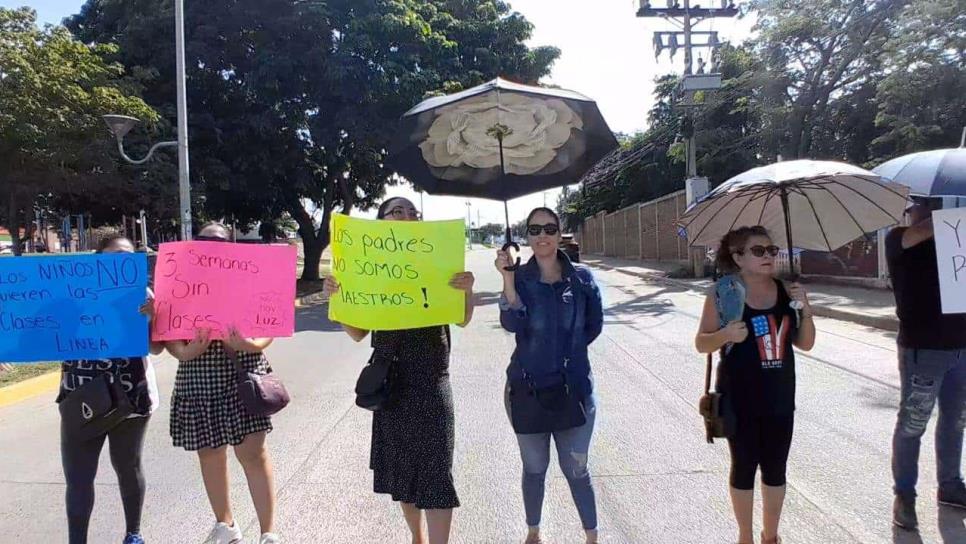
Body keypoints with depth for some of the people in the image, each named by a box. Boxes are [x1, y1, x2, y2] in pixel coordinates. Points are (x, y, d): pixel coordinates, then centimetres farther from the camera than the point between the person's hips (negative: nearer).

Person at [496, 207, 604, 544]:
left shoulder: (581, 278, -4)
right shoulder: (520, 278, -7)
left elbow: (594, 325, 9)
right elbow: (512, 324, -24)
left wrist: (568, 349, 6)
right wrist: (507, 278, -35)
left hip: (574, 388, 0)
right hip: (528, 388, 0)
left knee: (576, 470, 9)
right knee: (534, 468, 17)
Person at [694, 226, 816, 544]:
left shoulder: (786, 291, 2)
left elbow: (805, 344, 6)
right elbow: (701, 344, -6)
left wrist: (805, 311, -11)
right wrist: (725, 335, -25)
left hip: (780, 398, 4)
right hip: (740, 400, -3)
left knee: (775, 468, 13)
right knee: (744, 467, 9)